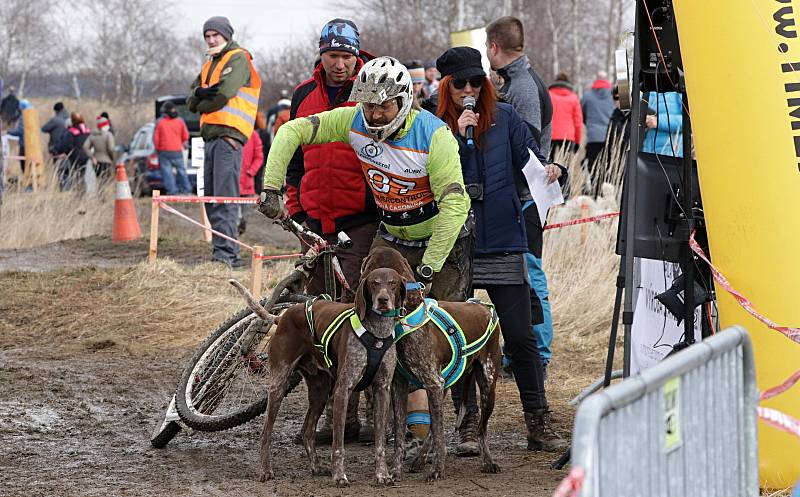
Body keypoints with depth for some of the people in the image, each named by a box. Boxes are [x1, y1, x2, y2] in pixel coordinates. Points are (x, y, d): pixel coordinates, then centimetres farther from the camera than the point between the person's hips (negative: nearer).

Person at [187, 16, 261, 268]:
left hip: (228, 135, -9)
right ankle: (225, 252, 11)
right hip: (211, 137, 9)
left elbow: (224, 94, -15)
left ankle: (225, 252, -21)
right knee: (211, 199, 8)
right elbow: (192, 102, 15)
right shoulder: (209, 65, 26)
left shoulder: (238, 59, -1)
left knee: (225, 197, -16)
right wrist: (200, 92, -7)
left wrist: (202, 104, 2)